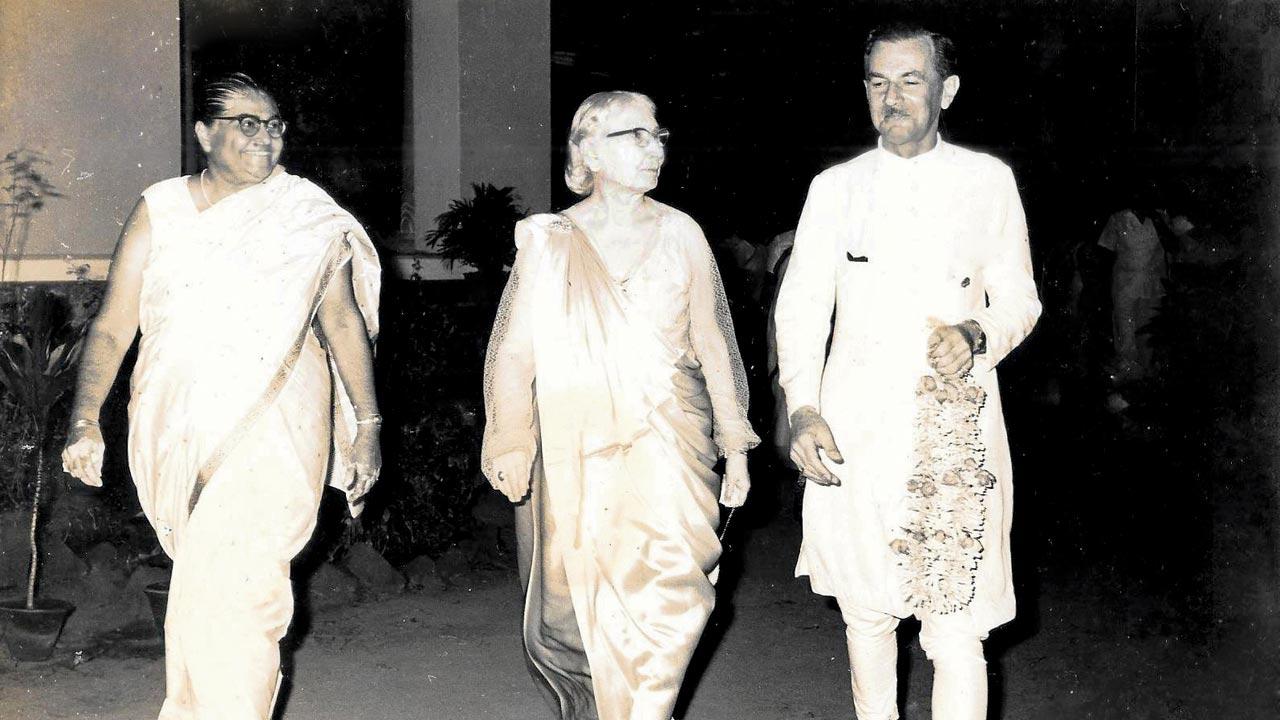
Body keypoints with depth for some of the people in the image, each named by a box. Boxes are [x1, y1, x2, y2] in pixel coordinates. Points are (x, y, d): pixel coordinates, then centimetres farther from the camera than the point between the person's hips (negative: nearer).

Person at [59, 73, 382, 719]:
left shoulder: (310, 218, 2)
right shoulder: (159, 212, 4)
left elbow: (344, 322, 8)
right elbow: (112, 326, 0)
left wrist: (367, 426, 6)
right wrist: (84, 422, -12)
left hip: (272, 424, -2)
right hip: (178, 426, 2)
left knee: (228, 587, -14)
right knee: (203, 578, 14)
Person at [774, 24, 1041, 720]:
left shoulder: (989, 181, 6)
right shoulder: (835, 188, 7)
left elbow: (1019, 298, 12)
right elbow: (801, 305, 5)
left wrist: (977, 336, -11)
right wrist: (802, 408, -9)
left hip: (955, 433, -1)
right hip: (854, 432, 2)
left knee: (956, 629, -6)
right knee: (865, 611, 13)